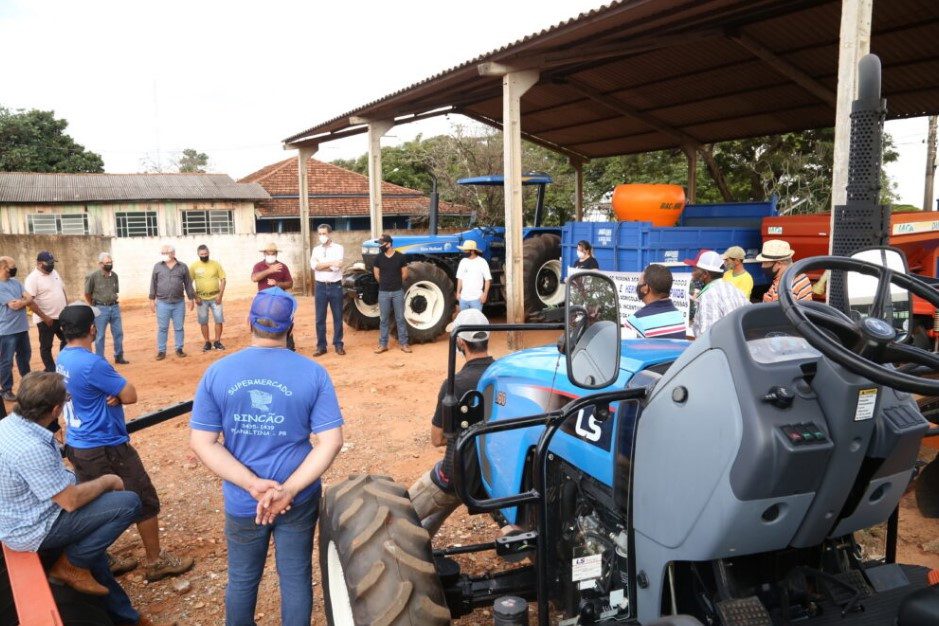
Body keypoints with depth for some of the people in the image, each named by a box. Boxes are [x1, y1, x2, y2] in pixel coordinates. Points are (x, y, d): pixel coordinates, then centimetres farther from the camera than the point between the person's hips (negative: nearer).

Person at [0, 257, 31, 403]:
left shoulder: (15, 282, 8)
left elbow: (29, 299, 2)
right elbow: (14, 305, -21)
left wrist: (21, 301, -17)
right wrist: (24, 301, -3)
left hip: (22, 328, 8)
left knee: (25, 355, 21)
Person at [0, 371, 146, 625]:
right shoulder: (31, 448, -33)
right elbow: (71, 500, -27)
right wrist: (107, 480, -9)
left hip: (22, 517, 10)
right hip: (34, 529, -10)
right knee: (129, 503, -15)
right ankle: (71, 564, 2)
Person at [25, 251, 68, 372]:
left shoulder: (54, 272, 7)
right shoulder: (33, 278, -17)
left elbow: (63, 291, 17)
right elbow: (29, 301, -23)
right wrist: (44, 317, -21)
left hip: (62, 317, 7)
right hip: (46, 320, -7)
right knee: (46, 347, 6)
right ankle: (51, 371, 16)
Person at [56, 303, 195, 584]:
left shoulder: (62, 359, 4)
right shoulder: (92, 364, -26)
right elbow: (130, 395, -20)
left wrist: (112, 394, -11)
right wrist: (117, 394, -2)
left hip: (77, 447, 9)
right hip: (106, 450, -9)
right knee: (145, 502, 4)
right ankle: (157, 562, 16)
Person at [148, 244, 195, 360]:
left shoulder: (183, 267, 3)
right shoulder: (157, 267, 4)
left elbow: (188, 284, 6)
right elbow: (153, 284, 7)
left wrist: (191, 299, 4)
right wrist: (152, 299, 3)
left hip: (179, 303, 0)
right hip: (162, 303, 0)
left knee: (179, 328, 6)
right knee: (162, 328, 4)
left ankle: (179, 349, 16)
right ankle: (161, 351, 11)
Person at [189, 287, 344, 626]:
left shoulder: (217, 372, -8)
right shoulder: (313, 372, -11)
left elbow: (202, 443, -10)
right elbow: (331, 441, -15)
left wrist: (253, 485, -15)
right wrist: (289, 490, -17)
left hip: (242, 501, 1)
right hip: (300, 499, -1)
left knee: (242, 579, 22)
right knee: (296, 576, 17)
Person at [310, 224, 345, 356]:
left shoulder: (338, 248, -2)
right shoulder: (316, 249, 9)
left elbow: (336, 268, -16)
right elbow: (313, 265, -9)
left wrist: (321, 265, -9)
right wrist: (331, 263, -14)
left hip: (335, 286, -3)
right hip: (320, 287, 3)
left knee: (338, 317, 5)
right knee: (320, 318, 5)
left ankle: (338, 345, 15)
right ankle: (321, 346, 13)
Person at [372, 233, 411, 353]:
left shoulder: (400, 257, -5)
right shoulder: (378, 257, 0)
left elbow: (405, 274, 3)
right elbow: (376, 275, 10)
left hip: (398, 292, -1)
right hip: (383, 292, 1)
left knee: (400, 318, 5)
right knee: (384, 319, 6)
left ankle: (403, 343, 12)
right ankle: (383, 344, 13)